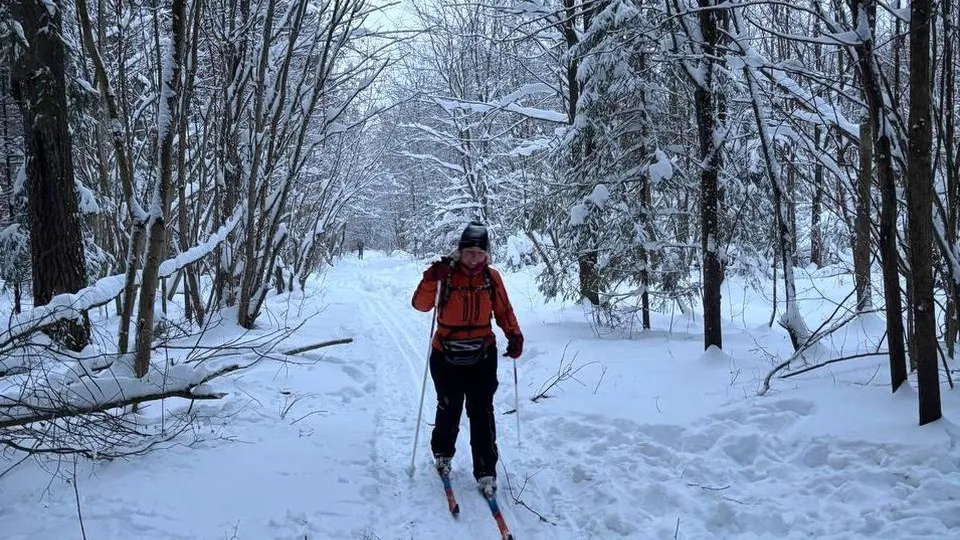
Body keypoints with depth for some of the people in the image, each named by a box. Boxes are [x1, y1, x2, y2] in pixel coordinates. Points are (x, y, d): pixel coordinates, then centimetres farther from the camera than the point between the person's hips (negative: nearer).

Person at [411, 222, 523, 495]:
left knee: (482, 414, -1)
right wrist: (432, 279, -31)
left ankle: (486, 472, 6)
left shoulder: (491, 277, -1)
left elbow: (504, 310, 9)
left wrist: (514, 335, -5)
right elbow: (421, 305, -16)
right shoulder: (446, 274, -9)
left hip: (482, 357, 1)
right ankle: (443, 454, 38)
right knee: (449, 410, 12)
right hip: (447, 357, -1)